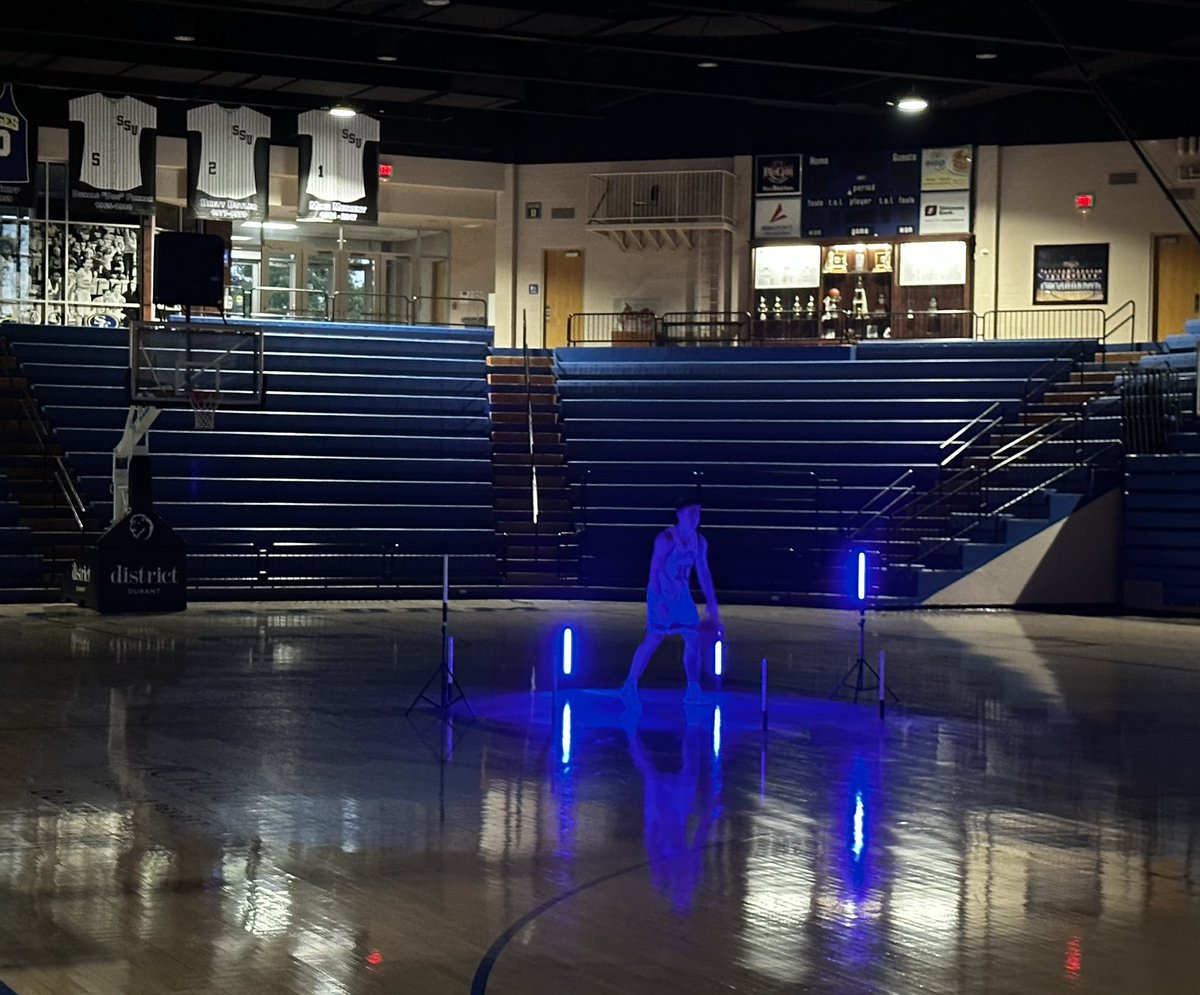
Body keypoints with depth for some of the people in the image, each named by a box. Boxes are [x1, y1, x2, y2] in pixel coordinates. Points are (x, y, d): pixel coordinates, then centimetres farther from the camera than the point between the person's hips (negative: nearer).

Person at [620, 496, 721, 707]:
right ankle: (630, 686, 3)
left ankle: (693, 691, 7)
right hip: (660, 594, -6)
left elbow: (703, 573, 11)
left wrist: (711, 602, 10)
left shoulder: (699, 542, 2)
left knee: (694, 638, 0)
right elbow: (654, 572, -22)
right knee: (653, 639, -8)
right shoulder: (666, 539, -19)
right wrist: (659, 602, -28)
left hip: (681, 594, 7)